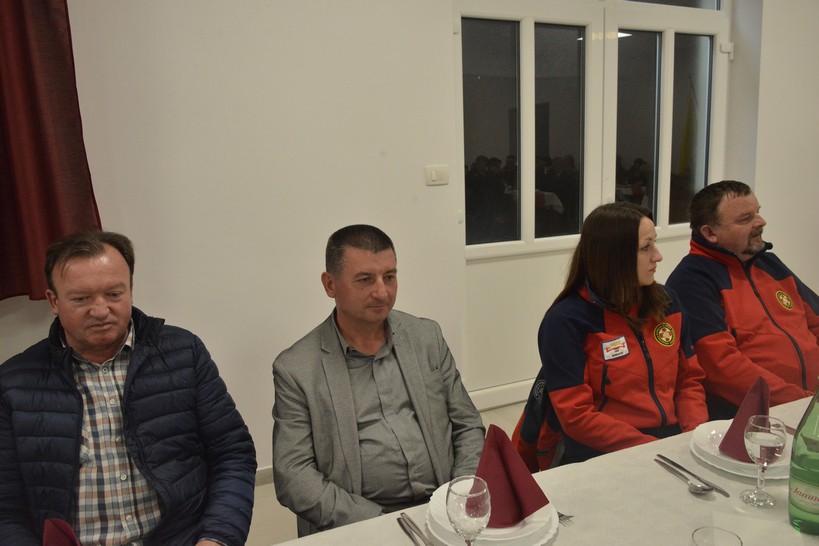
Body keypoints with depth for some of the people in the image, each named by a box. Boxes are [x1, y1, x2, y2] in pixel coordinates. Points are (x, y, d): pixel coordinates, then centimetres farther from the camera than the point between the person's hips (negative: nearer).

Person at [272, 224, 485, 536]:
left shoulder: (427, 337, 7)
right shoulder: (296, 369, -3)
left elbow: (467, 427, 11)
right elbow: (292, 475, -5)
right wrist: (377, 522, -14)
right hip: (357, 526, -2)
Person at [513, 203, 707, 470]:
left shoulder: (667, 303, 9)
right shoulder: (566, 321, -10)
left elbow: (689, 379, 15)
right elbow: (578, 417, -12)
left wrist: (697, 434, -4)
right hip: (596, 455, -6)